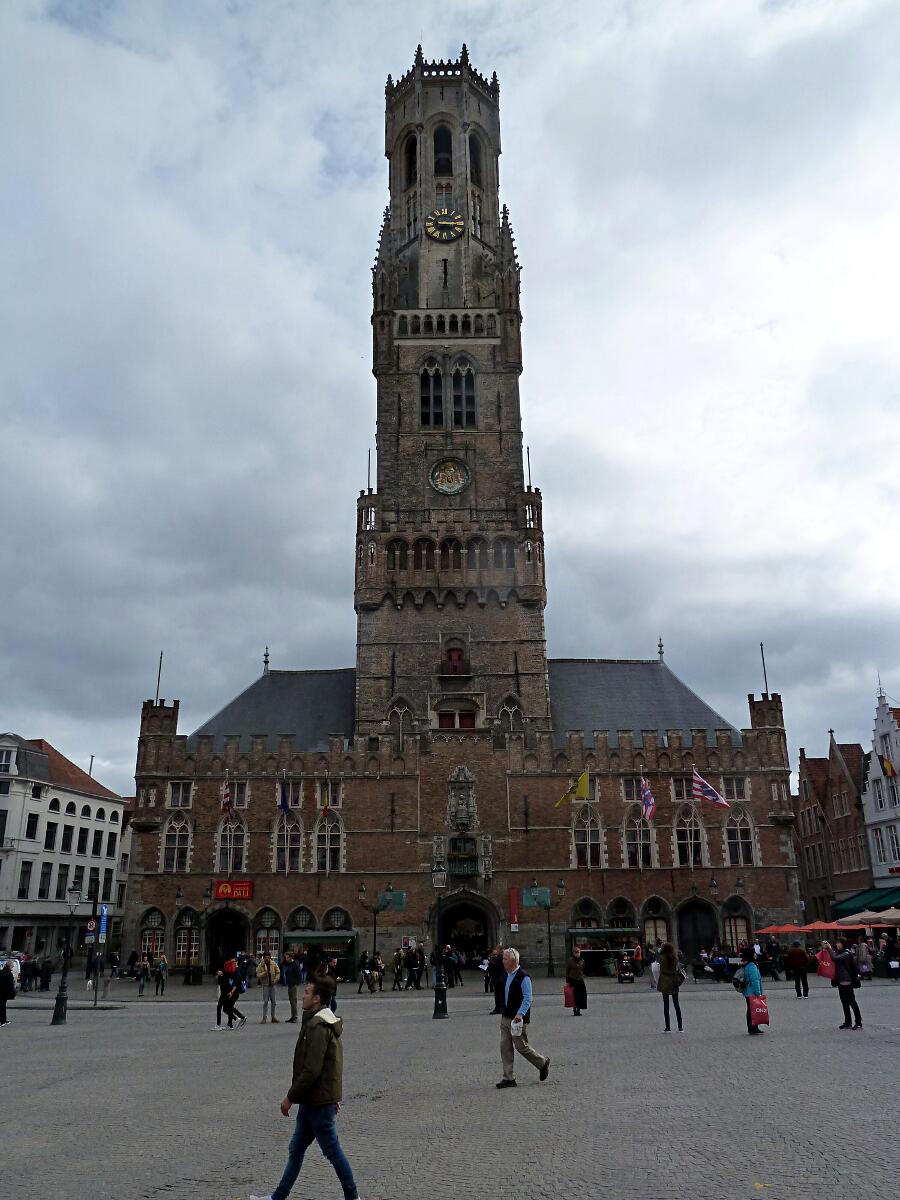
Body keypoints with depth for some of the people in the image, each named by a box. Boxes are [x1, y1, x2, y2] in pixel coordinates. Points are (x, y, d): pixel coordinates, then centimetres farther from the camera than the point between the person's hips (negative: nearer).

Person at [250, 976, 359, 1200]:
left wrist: (290, 1097, -16)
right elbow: (331, 1065, 17)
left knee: (332, 1151, 4)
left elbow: (311, 1070, -25)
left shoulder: (318, 1028, -23)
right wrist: (335, 1096, 22)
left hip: (318, 1102, -10)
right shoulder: (327, 1022, 10)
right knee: (296, 1149, 16)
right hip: (312, 1100, 10)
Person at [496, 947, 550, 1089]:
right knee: (505, 1047, 5)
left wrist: (520, 1014, -28)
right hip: (505, 1018, 8)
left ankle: (543, 1063, 24)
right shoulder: (507, 975, 10)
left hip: (518, 1019, -8)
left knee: (521, 1047, 1)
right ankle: (509, 1078, 12)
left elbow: (527, 999, -19)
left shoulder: (523, 977, -16)